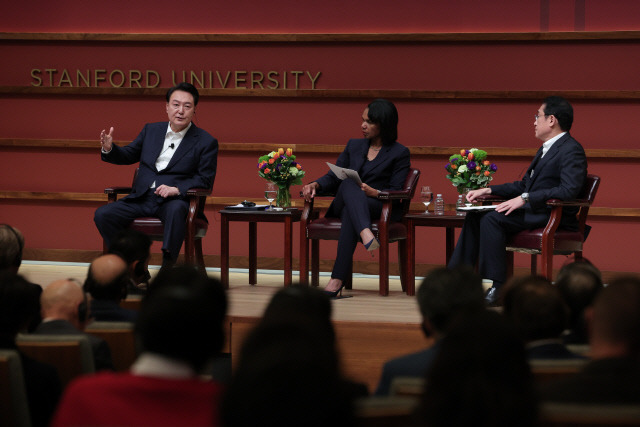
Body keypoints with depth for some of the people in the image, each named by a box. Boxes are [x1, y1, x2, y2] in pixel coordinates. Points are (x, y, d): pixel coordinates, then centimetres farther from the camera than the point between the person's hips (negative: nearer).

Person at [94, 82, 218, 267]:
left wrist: (177, 189, -19)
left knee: (176, 210, -40)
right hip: (141, 198, 4)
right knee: (103, 215, -18)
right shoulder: (151, 130, 18)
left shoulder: (206, 142, 4)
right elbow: (128, 155, 25)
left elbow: (205, 180, -2)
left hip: (174, 200, -4)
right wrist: (109, 149, 2)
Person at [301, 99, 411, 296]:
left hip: (380, 208, -3)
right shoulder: (354, 145, 23)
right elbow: (333, 178, 17)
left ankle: (337, 280, -51)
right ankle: (366, 235, -62)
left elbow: (396, 192, 0)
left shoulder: (400, 153, 9)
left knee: (350, 212, -39)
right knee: (349, 184, -34)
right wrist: (315, 185, -4)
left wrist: (374, 192, -19)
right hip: (343, 205, 3)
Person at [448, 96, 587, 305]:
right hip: (532, 211, 10)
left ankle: (499, 287, -24)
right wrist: (487, 190, 14)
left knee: (492, 218, -26)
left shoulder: (571, 150, -12)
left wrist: (525, 199, -25)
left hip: (555, 217, -10)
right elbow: (524, 185, 25)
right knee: (475, 216, 0)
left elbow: (569, 190, -25)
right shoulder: (546, 149, 21)